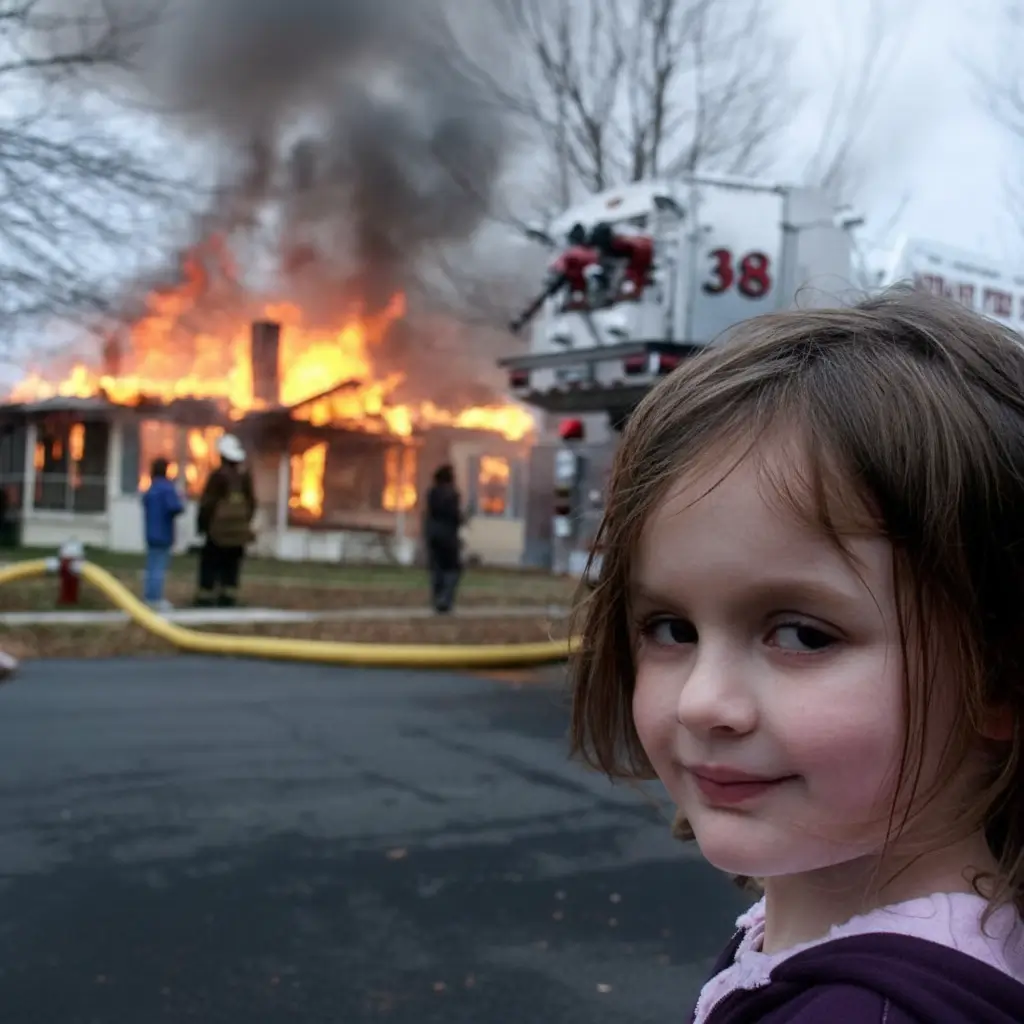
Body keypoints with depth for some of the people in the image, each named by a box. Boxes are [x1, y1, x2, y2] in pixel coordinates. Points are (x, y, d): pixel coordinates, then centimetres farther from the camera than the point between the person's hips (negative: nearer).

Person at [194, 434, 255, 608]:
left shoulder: (218, 475, -12)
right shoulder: (245, 476, 5)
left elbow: (208, 502, -10)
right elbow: (251, 502, 9)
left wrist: (202, 524, 1)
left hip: (219, 530, -5)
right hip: (239, 531, 5)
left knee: (210, 566, 0)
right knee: (231, 567, 9)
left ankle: (205, 600, -2)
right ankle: (228, 600, 8)